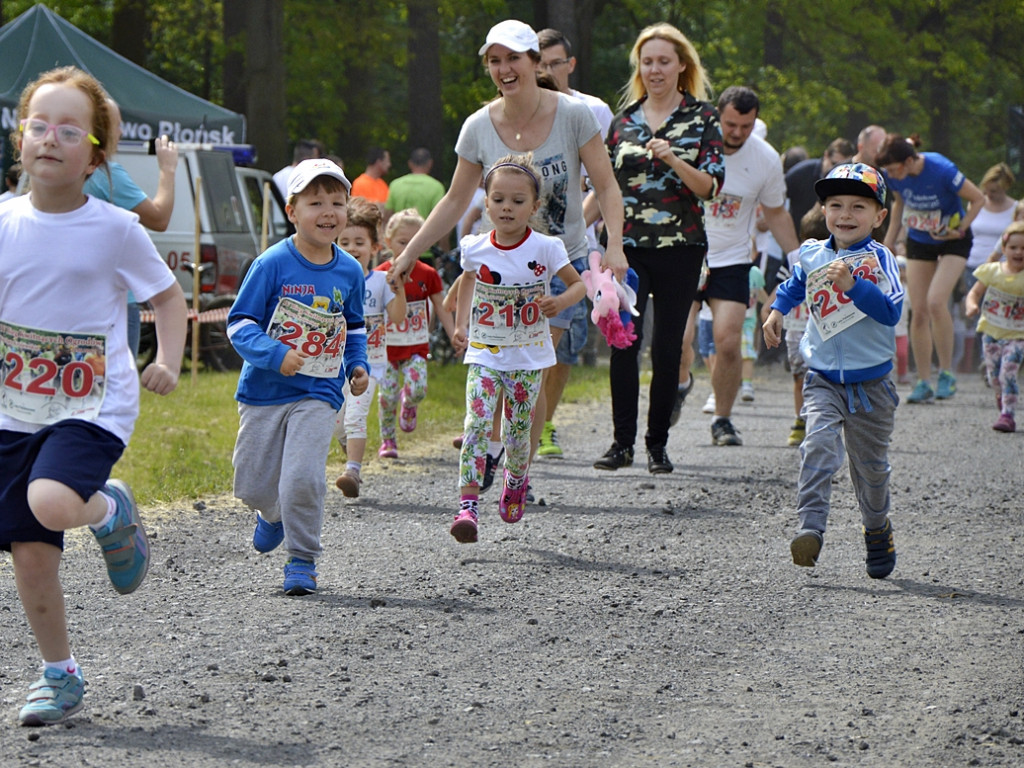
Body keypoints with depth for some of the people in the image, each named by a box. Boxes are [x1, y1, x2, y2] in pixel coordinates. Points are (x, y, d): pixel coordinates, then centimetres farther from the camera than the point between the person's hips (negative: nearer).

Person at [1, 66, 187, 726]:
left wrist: (168, 362, -8)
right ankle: (60, 677, 20)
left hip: (94, 407, -3)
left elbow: (168, 295, 6)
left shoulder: (115, 230, -7)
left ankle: (113, 510, 6)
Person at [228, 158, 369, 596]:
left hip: (318, 394, 1)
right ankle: (273, 515, 42)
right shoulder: (273, 264, -10)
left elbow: (354, 327, 22)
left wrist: (358, 364, 6)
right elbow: (239, 324, -10)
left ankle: (302, 561, 0)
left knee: (304, 478, -16)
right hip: (265, 391, -1)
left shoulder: (349, 272, 3)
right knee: (252, 485, 6)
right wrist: (275, 354, -24)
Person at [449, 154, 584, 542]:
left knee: (517, 433, 6)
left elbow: (579, 283, -1)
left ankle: (516, 482, 38)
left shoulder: (545, 248, -10)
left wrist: (560, 302, -22)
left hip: (528, 357, -1)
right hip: (484, 353, 1)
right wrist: (460, 325, 12)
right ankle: (468, 504, -21)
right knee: (477, 424, -16)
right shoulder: (476, 248, -3)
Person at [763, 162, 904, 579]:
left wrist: (852, 285, -33)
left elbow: (891, 311, -24)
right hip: (823, 379, 2)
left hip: (871, 382, -2)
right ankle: (811, 528, -29)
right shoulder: (811, 254, 4)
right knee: (819, 445, -22)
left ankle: (877, 529, 36)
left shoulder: (879, 259, -9)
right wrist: (777, 309, 15)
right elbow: (795, 284, 29)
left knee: (870, 464, 11)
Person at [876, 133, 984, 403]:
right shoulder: (895, 176, -15)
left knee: (936, 301, -22)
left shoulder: (942, 170, -29)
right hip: (919, 242, 5)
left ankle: (947, 374, -8)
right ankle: (924, 382, 7)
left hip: (952, 241, -5)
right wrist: (890, 239, 9)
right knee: (918, 311, -2)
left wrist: (960, 229, -20)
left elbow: (978, 199, -15)